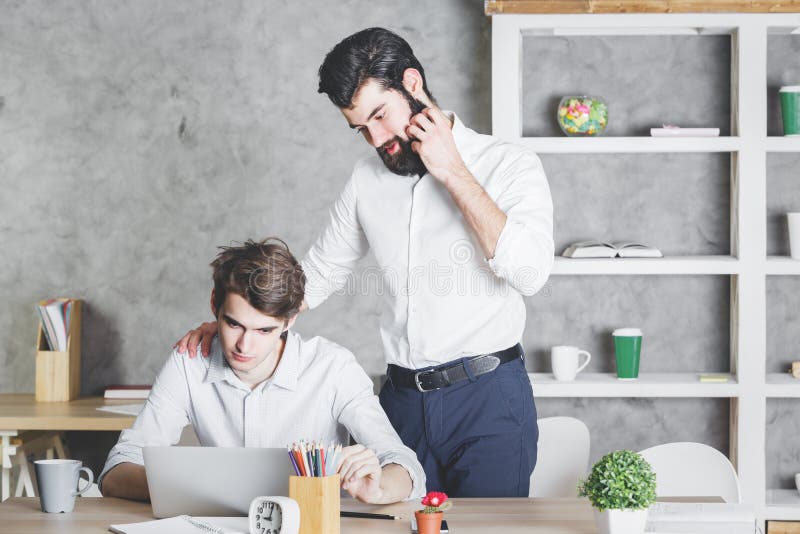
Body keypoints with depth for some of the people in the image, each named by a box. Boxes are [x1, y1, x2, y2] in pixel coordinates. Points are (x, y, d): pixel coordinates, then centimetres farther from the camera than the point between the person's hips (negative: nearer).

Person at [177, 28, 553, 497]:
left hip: (488, 397, -4)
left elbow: (530, 272, -21)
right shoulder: (369, 178, 10)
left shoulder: (511, 166, -6)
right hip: (404, 400, 5)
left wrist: (452, 173, -17)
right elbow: (321, 271, 20)